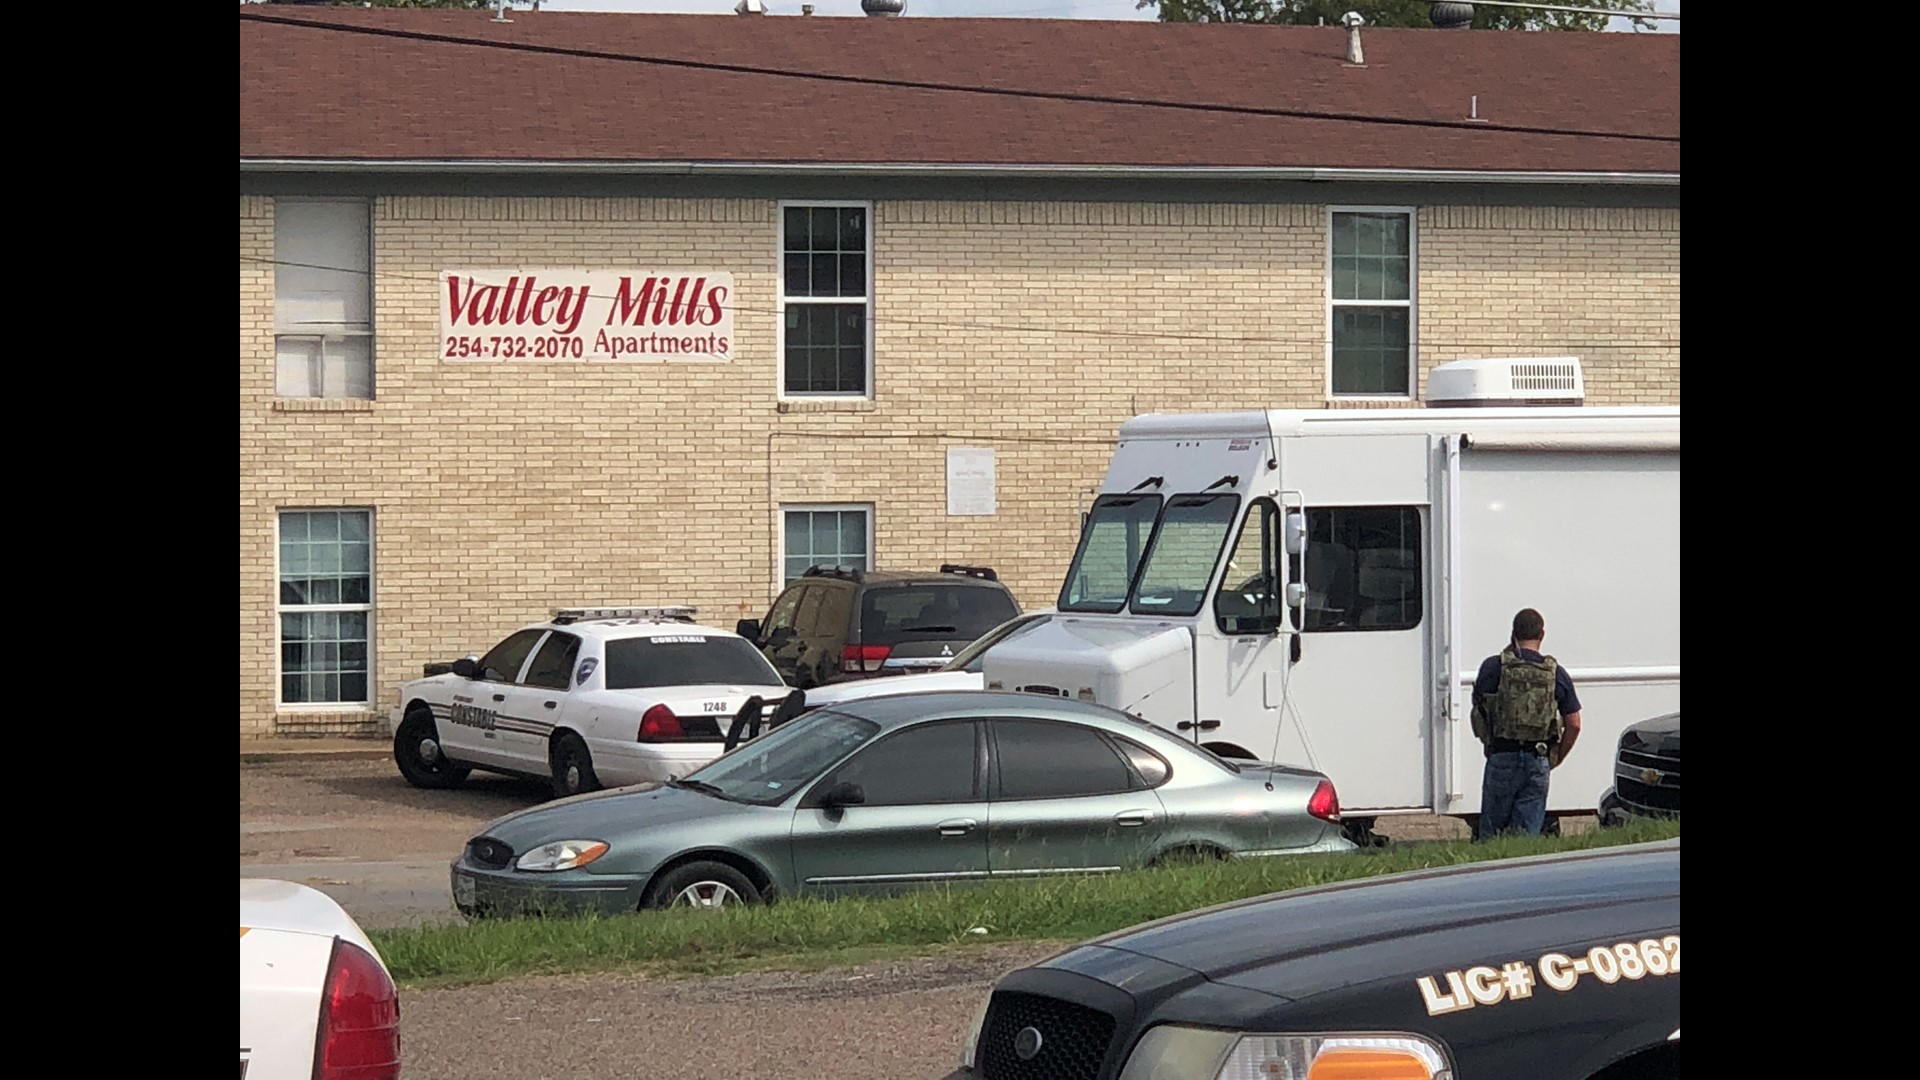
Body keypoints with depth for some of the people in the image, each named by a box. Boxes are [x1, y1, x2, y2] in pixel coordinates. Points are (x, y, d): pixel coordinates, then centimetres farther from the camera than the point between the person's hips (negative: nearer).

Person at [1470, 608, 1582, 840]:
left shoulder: (1493, 667, -2)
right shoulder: (1557, 674, 5)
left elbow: (1479, 713, 4)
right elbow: (1573, 725, 7)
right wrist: (1556, 759, 18)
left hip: (1502, 759, -2)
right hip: (1538, 762, 2)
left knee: (1490, 833, 5)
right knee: (1528, 834, 5)